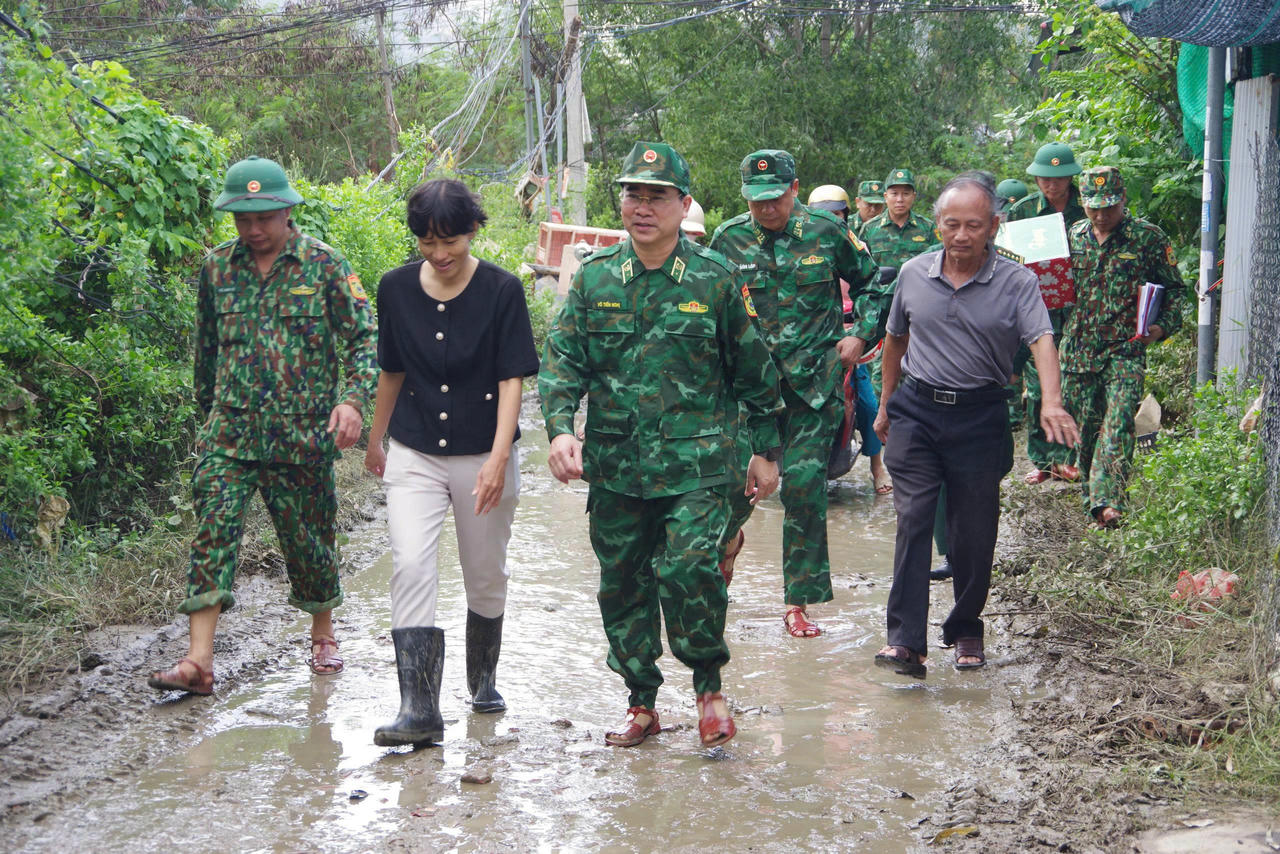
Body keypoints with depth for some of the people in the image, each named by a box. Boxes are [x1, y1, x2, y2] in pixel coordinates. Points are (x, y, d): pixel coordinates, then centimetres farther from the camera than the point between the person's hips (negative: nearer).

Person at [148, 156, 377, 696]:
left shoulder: (325, 265, -1)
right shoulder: (217, 267, 9)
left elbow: (363, 338, -1)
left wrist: (353, 398, -16)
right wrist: (208, 410, 25)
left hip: (303, 433, -2)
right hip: (230, 429, 2)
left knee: (308, 535, 8)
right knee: (213, 532, -11)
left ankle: (323, 634, 33)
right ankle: (198, 660, -14)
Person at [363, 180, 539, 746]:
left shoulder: (502, 290, -9)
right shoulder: (396, 289, 0)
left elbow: (511, 380, -11)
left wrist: (499, 456, -21)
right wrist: (375, 439, 22)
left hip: (484, 458, -1)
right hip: (414, 455, 2)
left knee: (486, 578, 11)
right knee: (410, 568, -14)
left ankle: (482, 681, 36)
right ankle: (419, 710, -15)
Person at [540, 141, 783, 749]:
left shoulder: (714, 279, 1)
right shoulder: (594, 278, 6)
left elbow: (752, 370, 8)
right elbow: (562, 360, 5)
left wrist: (765, 450, 10)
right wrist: (560, 428, -12)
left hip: (694, 464, -3)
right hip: (614, 467, 3)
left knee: (690, 571, -19)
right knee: (622, 585, 9)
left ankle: (709, 685, 6)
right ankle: (641, 702, 26)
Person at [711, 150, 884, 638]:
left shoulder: (827, 232, 1)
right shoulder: (728, 240, 2)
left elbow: (870, 284, 15)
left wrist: (860, 334, 5)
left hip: (815, 379, 0)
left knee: (805, 485, -3)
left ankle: (798, 602, 6)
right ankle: (728, 534, 31)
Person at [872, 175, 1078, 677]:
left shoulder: (1016, 282, -5)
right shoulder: (914, 274, 5)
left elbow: (1041, 340, -18)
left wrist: (1051, 401, -35)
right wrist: (887, 404, 23)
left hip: (980, 415, -1)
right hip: (916, 409, 1)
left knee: (974, 534, 6)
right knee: (912, 519, -11)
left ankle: (965, 631, 26)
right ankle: (906, 640, -15)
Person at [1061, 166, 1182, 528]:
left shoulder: (1148, 238, -1)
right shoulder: (1072, 237, 9)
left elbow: (1174, 288, 5)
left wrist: (1163, 327, -11)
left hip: (1126, 350, -4)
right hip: (1078, 349, 4)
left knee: (1118, 425, -16)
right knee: (1085, 428, 9)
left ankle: (1107, 499, -21)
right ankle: (1091, 493, 26)